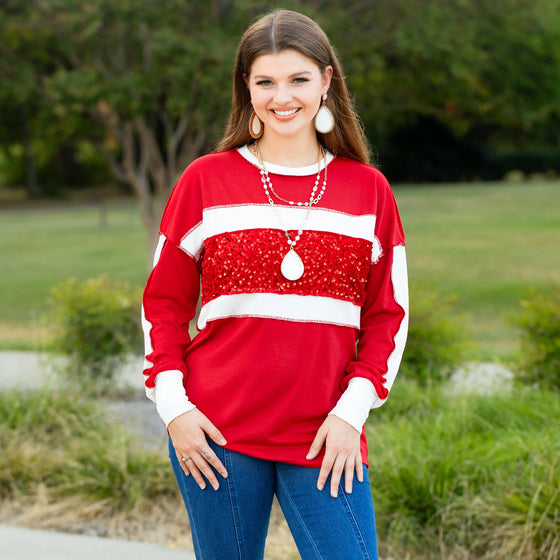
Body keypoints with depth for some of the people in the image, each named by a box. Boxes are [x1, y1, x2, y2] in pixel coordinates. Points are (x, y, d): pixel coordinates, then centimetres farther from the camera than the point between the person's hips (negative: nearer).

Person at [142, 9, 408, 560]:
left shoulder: (368, 189, 7)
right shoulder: (206, 180, 3)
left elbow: (388, 315, 8)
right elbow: (163, 303, 7)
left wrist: (352, 409, -3)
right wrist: (172, 404, -3)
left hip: (326, 439, 1)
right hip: (215, 436, 0)